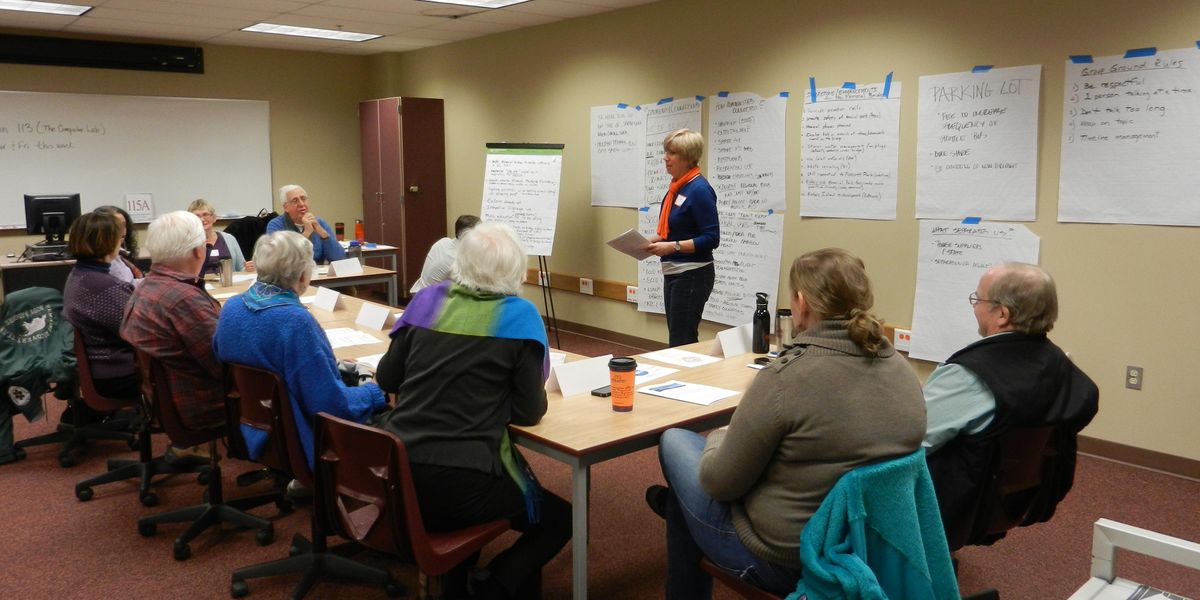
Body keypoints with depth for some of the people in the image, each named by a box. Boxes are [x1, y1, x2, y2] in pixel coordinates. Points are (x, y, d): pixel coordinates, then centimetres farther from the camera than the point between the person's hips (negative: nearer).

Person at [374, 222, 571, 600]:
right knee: (559, 520, 19)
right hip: (462, 481, -5)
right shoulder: (519, 315, -6)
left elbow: (387, 379, 13)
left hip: (396, 470, 6)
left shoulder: (427, 300, 5)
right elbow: (529, 412, -5)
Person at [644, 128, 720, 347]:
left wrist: (673, 247, -23)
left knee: (683, 344, -4)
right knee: (676, 339, 16)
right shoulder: (676, 187, 10)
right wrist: (651, 240, 6)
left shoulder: (699, 190, -16)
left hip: (692, 275, -9)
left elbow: (711, 239, -19)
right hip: (672, 272, 9)